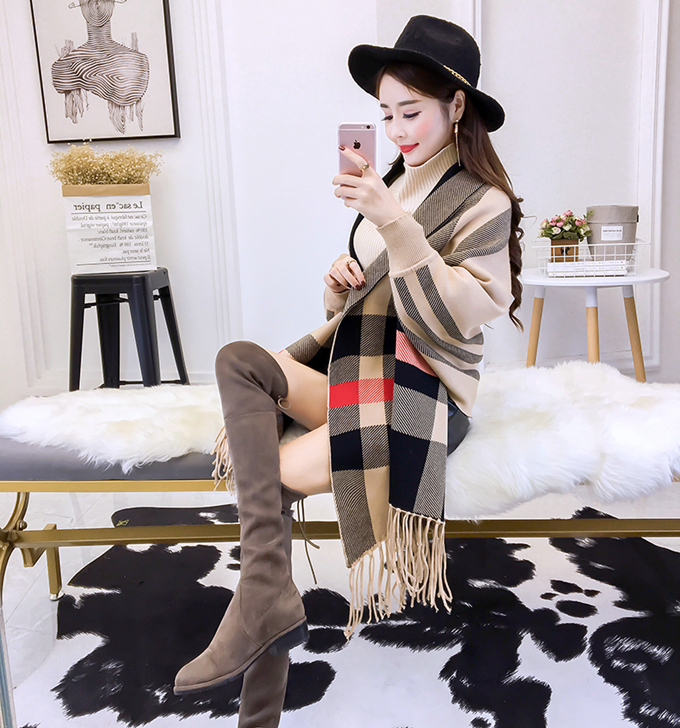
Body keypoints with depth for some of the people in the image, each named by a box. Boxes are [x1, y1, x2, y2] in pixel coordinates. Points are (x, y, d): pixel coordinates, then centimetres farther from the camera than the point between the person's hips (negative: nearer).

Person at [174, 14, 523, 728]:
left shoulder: (483, 202, -3)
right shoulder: (389, 185, 15)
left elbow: (456, 318, -16)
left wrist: (394, 222, -22)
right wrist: (339, 283, -2)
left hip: (425, 395, -6)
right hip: (357, 375, 6)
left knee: (274, 477, -23)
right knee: (237, 359, -20)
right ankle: (265, 598, -29)